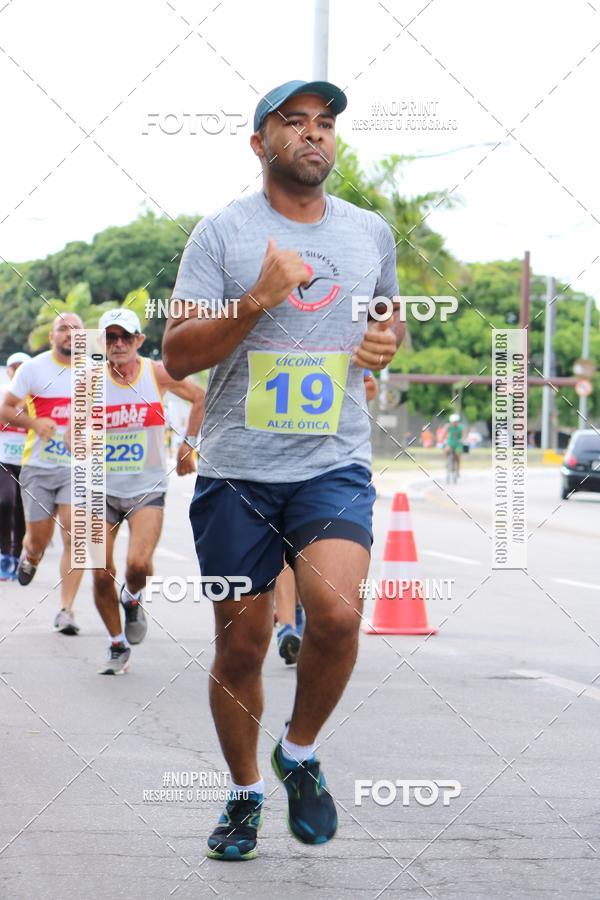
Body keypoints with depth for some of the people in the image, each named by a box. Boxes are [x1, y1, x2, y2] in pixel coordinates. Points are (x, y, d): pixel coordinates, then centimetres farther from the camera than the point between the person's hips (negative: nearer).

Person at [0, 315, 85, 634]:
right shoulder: (33, 368, -1)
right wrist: (34, 422, -18)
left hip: (77, 467, 1)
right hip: (38, 466, -1)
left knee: (74, 537, -13)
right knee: (38, 539, 5)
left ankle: (66, 611, -9)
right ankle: (30, 557, 43)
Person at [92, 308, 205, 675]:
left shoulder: (157, 373, -5)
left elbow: (200, 397, 11)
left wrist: (188, 445, 9)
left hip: (148, 489, -1)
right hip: (103, 489, 1)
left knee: (139, 563, -21)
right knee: (102, 573, -2)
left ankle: (133, 600, 16)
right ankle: (118, 647, 19)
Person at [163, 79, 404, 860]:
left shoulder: (372, 233, 11)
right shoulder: (222, 234, 0)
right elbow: (177, 356, -6)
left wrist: (386, 343, 4)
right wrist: (258, 301, -20)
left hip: (335, 466, 1)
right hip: (237, 472, -1)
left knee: (337, 611, -23)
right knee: (240, 647, 5)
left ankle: (300, 752, 4)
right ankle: (244, 793, 27)